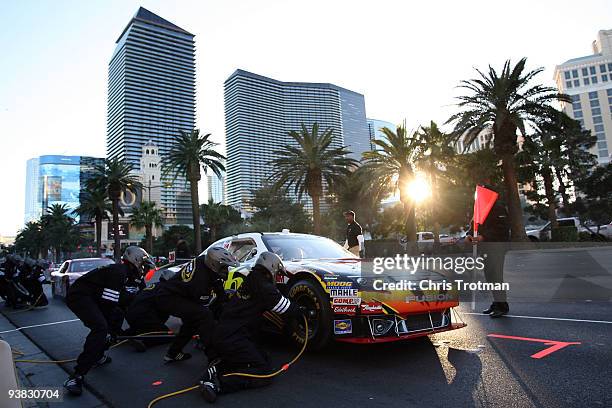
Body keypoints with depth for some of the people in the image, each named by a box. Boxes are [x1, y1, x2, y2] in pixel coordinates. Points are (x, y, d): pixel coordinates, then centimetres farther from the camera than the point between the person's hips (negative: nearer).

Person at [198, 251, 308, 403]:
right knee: (263, 373, -9)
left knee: (263, 359, 17)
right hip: (232, 338, -10)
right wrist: (301, 311, 14)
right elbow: (285, 307, -5)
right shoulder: (264, 287, -12)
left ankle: (219, 366, 4)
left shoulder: (250, 281, 15)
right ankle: (219, 383, -21)